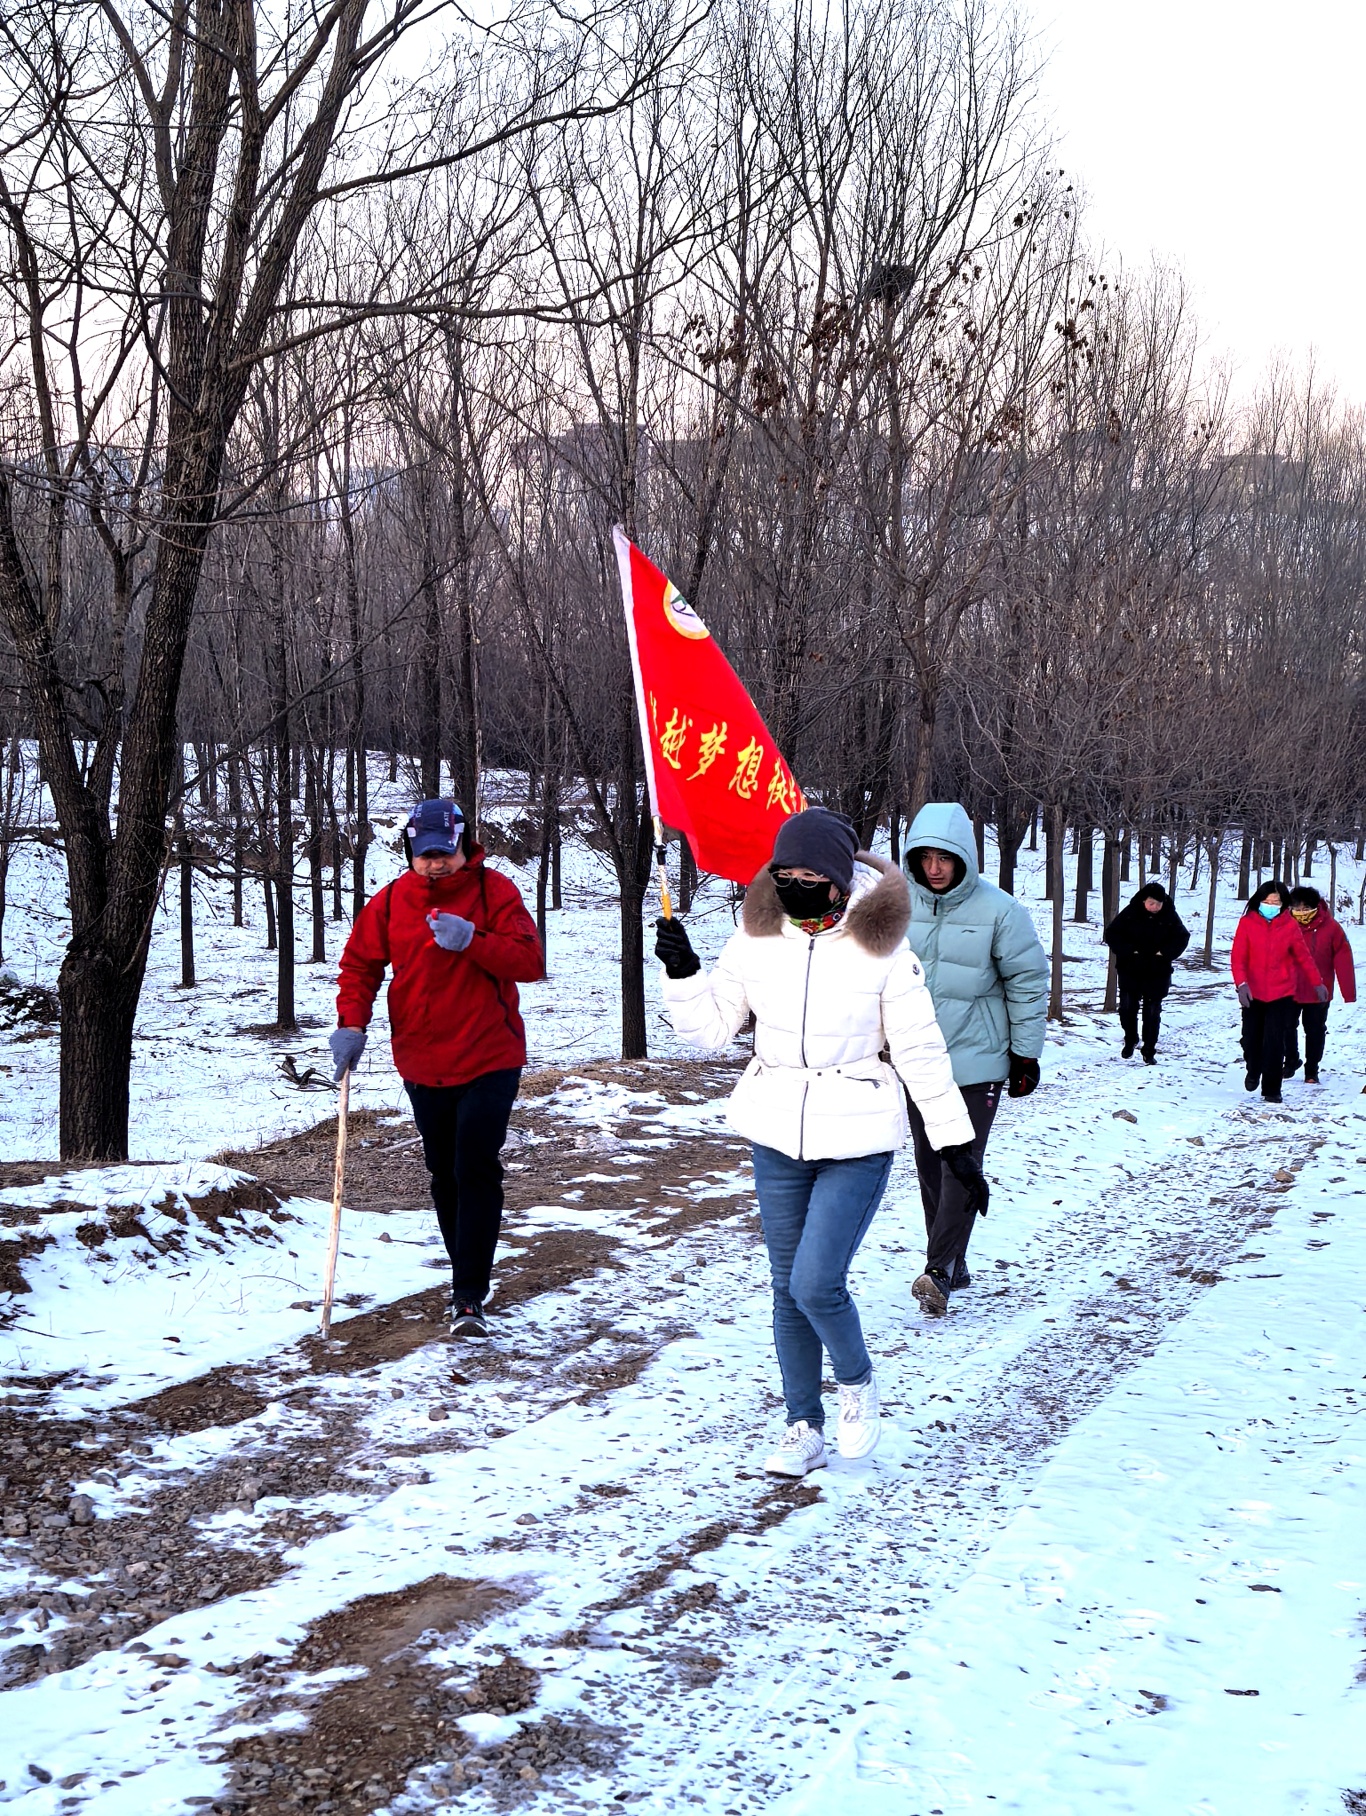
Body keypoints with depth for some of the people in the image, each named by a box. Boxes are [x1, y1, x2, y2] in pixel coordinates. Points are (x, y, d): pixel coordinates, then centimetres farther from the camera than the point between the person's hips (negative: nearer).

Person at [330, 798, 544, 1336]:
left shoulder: (494, 891, -6)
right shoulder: (391, 901, 2)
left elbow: (530, 962, -13)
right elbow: (359, 966, 8)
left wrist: (472, 941, -27)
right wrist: (352, 1023, -8)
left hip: (490, 1059, -4)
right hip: (423, 1064, 4)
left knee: (476, 1171, -12)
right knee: (445, 1176, 14)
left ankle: (469, 1296, -9)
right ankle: (467, 1273, 30)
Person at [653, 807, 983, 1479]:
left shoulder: (881, 949, -10)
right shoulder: (756, 938, -1)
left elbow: (921, 1052, -5)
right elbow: (710, 1029, 4)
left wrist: (955, 1144, -3)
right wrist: (682, 972, -13)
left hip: (857, 1142, -4)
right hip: (778, 1138, 4)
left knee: (816, 1285, -12)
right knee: (788, 1288, 11)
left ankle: (857, 1383, 19)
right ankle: (804, 1428, 27)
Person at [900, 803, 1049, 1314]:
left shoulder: (998, 910, -8)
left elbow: (1029, 982, -1)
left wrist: (1025, 1053, -1)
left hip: (976, 1061, -4)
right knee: (930, 1166, 10)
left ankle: (940, 1270, -9)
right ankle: (952, 1268, 20)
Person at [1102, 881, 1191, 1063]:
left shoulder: (1170, 916, -5)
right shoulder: (1130, 914, -8)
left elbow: (1182, 937, 6)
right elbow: (1111, 934, -4)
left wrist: (1165, 953, -9)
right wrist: (1129, 951, -15)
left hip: (1157, 974, 0)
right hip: (1130, 971, 0)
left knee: (1152, 1012, 2)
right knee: (1127, 1007, 0)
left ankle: (1149, 1051, 11)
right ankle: (1130, 1040, 26)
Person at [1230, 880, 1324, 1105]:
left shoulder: (1290, 925, -4)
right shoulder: (1247, 923, -6)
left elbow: (1303, 956, 7)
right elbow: (1238, 957, -11)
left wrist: (1317, 983, 12)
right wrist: (1241, 983, -24)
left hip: (1281, 993, 0)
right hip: (1253, 992, 1)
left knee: (1275, 1042, -6)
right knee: (1251, 1039, 9)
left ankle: (1272, 1090, 4)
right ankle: (1254, 1071, 40)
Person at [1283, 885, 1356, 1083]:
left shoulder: (1331, 928, -11)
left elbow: (1343, 960, -8)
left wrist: (1349, 992, -9)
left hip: (1318, 993, -1)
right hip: (1288, 991, 1)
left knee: (1315, 1031, 8)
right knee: (1287, 1027, 11)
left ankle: (1312, 1070, 21)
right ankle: (1291, 1061, 33)